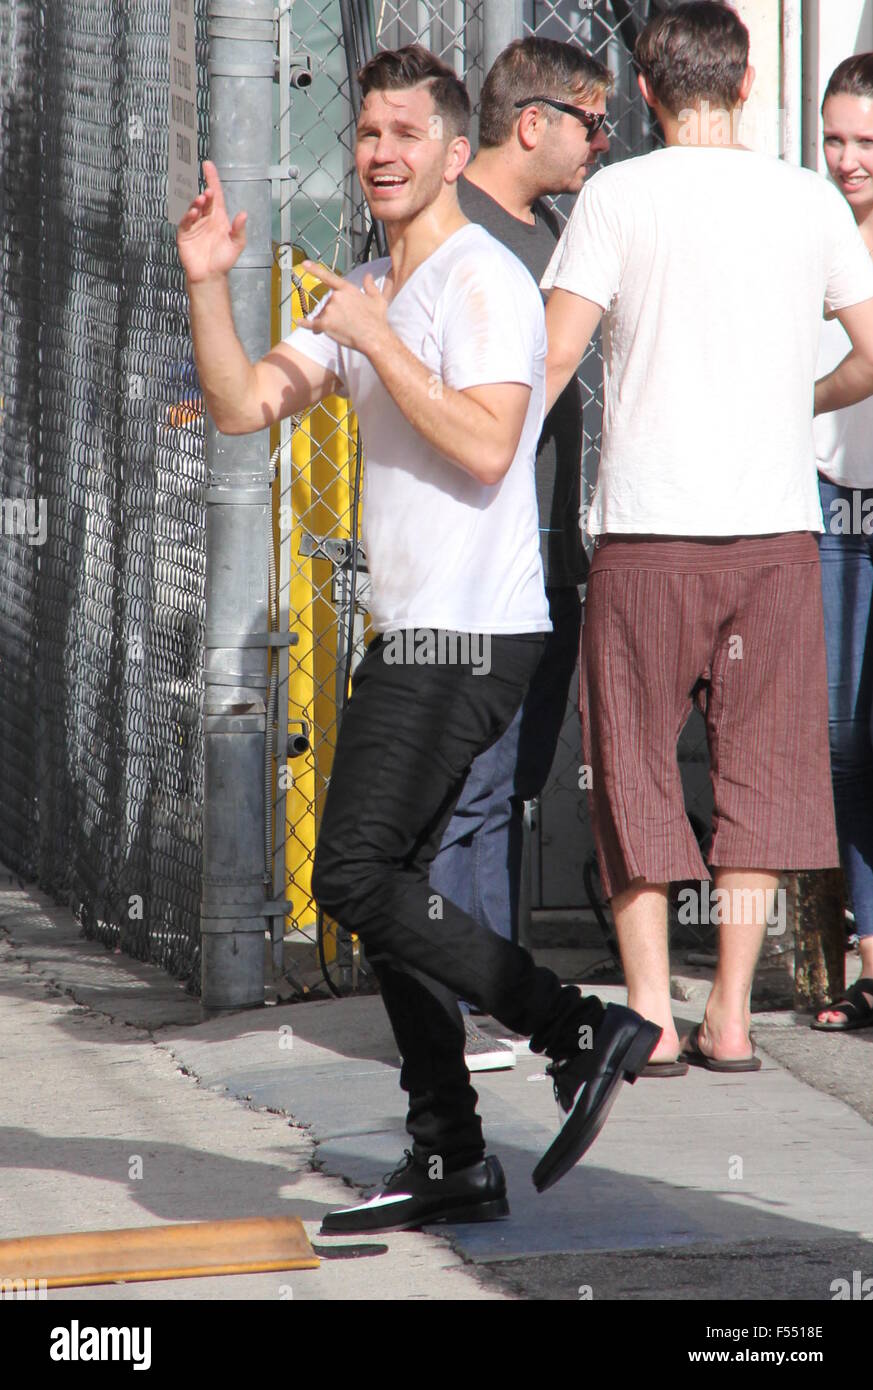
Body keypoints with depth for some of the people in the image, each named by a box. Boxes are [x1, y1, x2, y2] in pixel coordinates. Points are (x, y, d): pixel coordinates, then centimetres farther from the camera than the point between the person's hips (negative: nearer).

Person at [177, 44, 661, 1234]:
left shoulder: (484, 282, -10)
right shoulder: (364, 297, 19)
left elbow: (485, 445, -23)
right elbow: (243, 405, 14)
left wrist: (377, 339, -19)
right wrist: (209, 284, 2)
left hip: (468, 635, -10)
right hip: (416, 635, 10)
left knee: (354, 877, -13)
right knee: (383, 885, 8)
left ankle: (584, 1032, -9)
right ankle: (450, 1161, 12)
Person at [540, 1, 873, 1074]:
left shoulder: (619, 194, -3)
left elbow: (556, 351, -9)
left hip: (648, 525, -2)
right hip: (778, 526, 2)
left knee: (635, 767, 6)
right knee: (759, 767, 9)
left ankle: (650, 1016, 4)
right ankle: (731, 1016, 7)